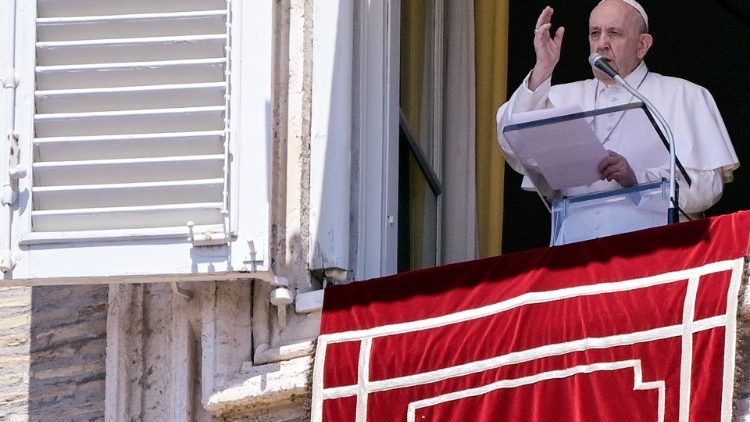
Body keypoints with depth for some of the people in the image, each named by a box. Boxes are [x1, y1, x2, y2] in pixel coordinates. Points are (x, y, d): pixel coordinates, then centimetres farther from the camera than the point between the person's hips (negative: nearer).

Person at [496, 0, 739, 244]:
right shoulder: (564, 98, 21)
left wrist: (638, 180, -14)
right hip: (575, 249, 2)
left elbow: (709, 183, 1)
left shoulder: (684, 96, 12)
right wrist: (542, 71, 0)